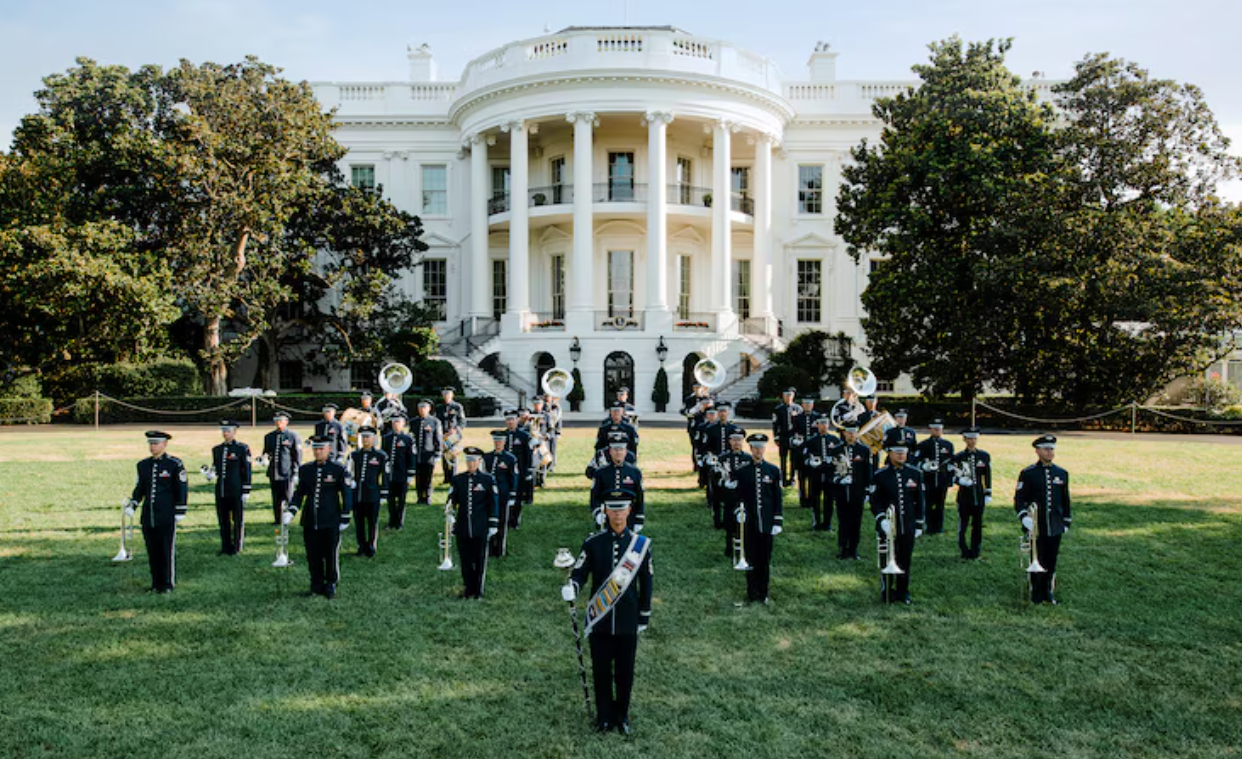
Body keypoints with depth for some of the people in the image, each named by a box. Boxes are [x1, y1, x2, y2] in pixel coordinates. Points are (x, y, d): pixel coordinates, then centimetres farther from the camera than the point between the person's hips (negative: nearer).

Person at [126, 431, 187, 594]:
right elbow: (139, 488, 17)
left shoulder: (175, 464, -6)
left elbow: (182, 488, -5)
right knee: (152, 550, 9)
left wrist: (180, 511, -8)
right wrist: (132, 505, 2)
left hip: (167, 516, -5)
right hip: (148, 516, 5)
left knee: (167, 550, -1)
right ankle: (156, 582, 19)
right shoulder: (143, 465, 10)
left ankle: (168, 583, 9)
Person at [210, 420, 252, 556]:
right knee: (223, 520, 10)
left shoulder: (243, 448, -4)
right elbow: (215, 468, 21)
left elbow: (247, 470, -6)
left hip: (237, 491, -5)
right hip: (221, 490, 5)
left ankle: (236, 547, 11)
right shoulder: (216, 449, 12)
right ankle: (225, 547, 20)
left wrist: (246, 491, -9)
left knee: (237, 519, 2)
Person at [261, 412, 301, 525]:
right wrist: (265, 458, -5)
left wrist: (296, 472, -8)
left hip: (287, 473, -4)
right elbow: (266, 452, 20)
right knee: (276, 499, 10)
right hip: (273, 473, 4)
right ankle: (277, 520, 19)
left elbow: (298, 456, -3)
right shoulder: (268, 437, 13)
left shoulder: (293, 436, -1)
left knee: (287, 498, -3)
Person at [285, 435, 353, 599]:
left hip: (331, 522, -3)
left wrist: (345, 518, -3)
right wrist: (291, 510, 0)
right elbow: (300, 492, 13)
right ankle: (317, 584, 23)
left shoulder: (339, 470, -4)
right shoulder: (305, 469, 7)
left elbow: (347, 495, -1)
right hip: (310, 522, 3)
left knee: (331, 554, 4)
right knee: (313, 555, 9)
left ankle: (331, 585, 19)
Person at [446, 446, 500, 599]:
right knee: (465, 559, 8)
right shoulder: (457, 479, 6)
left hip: (481, 529, -2)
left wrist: (493, 526, -1)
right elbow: (451, 500, 7)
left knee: (480, 560, 5)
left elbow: (494, 504, 2)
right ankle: (468, 589, 22)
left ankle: (478, 590, 17)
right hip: (462, 528, 2)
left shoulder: (488, 479, 0)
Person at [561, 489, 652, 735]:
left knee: (625, 671, 11)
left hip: (627, 621, 0)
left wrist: (644, 617, 6)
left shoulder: (642, 544, -4)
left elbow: (646, 583, 3)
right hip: (599, 620, 0)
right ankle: (604, 716, 28)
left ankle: (622, 715, 31)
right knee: (601, 670, 10)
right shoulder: (593, 543, -4)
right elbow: (580, 571, -4)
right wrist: (571, 587, -26)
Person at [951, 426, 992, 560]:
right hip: (964, 497, -2)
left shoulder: (985, 456, 6)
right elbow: (953, 477, 0)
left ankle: (975, 552, 17)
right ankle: (964, 551, 11)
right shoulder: (958, 457, -1)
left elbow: (988, 477, 9)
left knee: (977, 525, 7)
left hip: (979, 496, 2)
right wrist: (961, 480, -21)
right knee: (962, 524, -1)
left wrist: (988, 494, 5)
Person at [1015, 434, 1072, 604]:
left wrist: (1066, 523, 14)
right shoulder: (1028, 473, -4)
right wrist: (1024, 517, -19)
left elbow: (1065, 500, 15)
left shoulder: (1062, 474, 8)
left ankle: (1049, 592, 23)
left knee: (1051, 562, 9)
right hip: (1036, 527, -3)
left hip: (1055, 528, 3)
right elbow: (1019, 499, -5)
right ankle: (1036, 595, 13)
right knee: (1037, 561, 2)